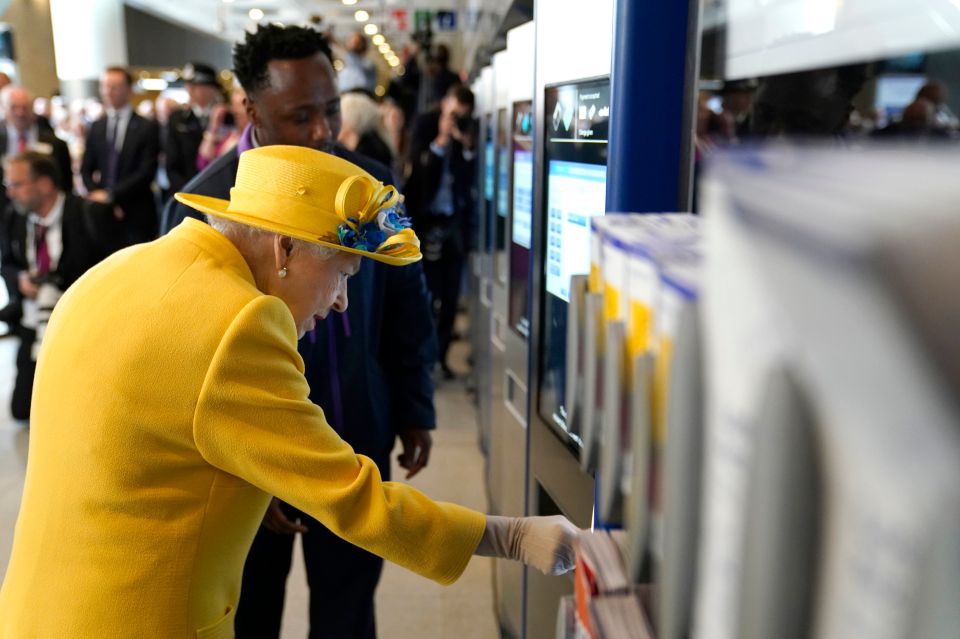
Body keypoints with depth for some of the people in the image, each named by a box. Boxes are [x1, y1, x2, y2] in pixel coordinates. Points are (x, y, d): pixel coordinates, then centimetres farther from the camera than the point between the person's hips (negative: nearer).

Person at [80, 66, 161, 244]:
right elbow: (86, 170, 14)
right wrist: (98, 196, -4)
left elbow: (147, 172, -9)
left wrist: (111, 195, -12)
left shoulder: (147, 127, -1)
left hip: (137, 216, -3)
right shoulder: (96, 127, 13)